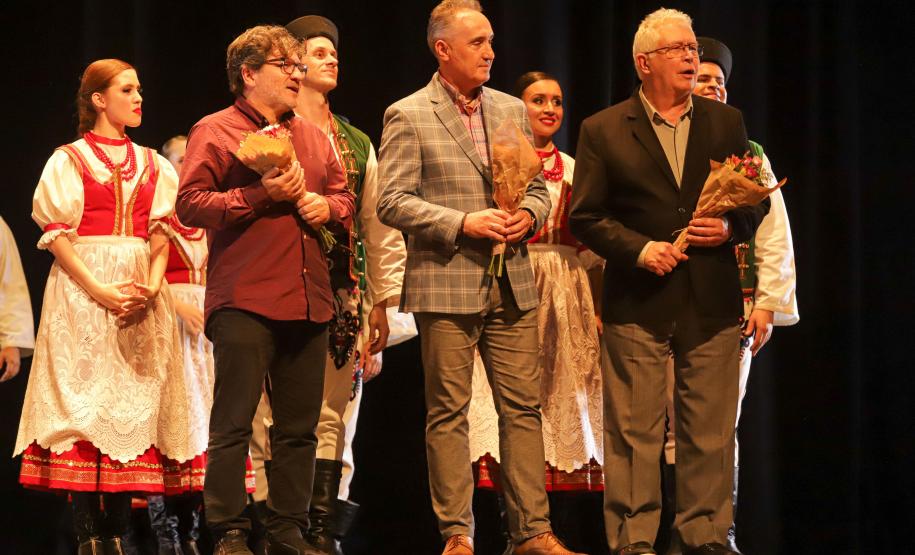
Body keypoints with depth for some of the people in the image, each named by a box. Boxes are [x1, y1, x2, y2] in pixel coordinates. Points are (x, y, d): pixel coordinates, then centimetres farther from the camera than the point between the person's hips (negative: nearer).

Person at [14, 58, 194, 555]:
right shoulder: (70, 160, 3)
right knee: (85, 399, -9)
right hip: (83, 288, -4)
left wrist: (152, 286, -7)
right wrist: (100, 291, -16)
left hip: (141, 292, 4)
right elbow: (57, 235, -5)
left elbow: (160, 234, 12)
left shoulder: (152, 164, 16)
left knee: (133, 404, -2)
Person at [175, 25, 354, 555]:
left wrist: (327, 206, 2)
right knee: (234, 424, -7)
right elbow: (191, 204, -8)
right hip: (245, 302, -6)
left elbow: (344, 197, 25)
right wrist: (262, 195, -15)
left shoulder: (313, 137, 19)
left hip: (308, 301, 6)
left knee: (300, 427, 8)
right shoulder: (214, 132, 0)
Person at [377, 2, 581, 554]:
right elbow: (393, 202, -8)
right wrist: (462, 224, -16)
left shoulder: (512, 110, 13)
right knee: (448, 414, 0)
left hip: (512, 287, 5)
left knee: (523, 408, 3)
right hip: (445, 288, -5)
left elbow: (538, 188, 18)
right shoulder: (408, 117, -3)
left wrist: (528, 214, -4)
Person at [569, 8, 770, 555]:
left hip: (712, 302, 3)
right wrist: (638, 249, -12)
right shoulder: (604, 131, 3)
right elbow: (585, 216, 1)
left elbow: (757, 201, 15)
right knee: (634, 432, -1)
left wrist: (730, 226, -6)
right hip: (638, 303, -2)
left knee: (711, 434, 4)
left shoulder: (726, 122, 11)